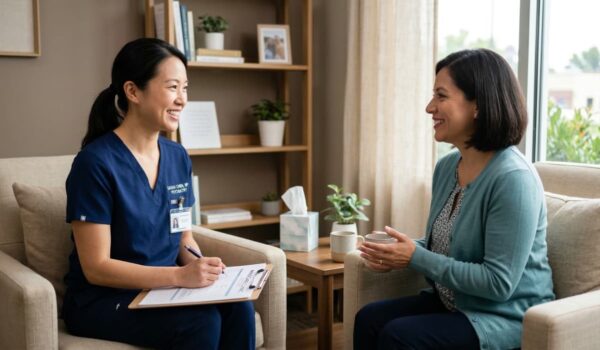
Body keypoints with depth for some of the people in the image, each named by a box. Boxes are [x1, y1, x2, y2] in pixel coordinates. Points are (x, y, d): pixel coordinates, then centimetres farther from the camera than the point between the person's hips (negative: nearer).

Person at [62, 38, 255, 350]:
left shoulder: (178, 157, 4)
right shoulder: (95, 163, -17)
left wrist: (197, 264, -10)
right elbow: (96, 268, -17)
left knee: (238, 308, -22)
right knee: (202, 321, -29)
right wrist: (179, 276, -26)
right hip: (102, 301, -5)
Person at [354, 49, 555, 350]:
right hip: (451, 301, 8)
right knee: (368, 319, -11)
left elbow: (499, 283, -24)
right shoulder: (446, 167, 3)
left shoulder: (512, 178, -23)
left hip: (507, 315, -7)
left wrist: (416, 258, -22)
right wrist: (400, 252, -5)